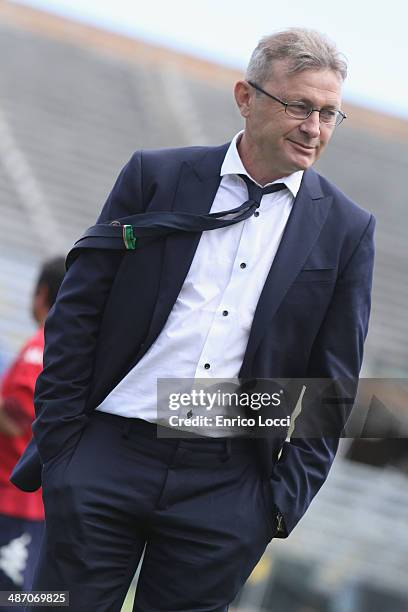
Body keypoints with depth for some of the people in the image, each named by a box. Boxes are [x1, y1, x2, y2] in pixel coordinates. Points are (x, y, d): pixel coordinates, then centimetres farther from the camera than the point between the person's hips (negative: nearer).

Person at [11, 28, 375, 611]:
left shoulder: (346, 229, 6)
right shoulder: (155, 176, 4)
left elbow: (332, 382, 8)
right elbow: (77, 312, 4)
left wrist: (287, 497, 1)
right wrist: (57, 442, -2)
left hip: (226, 489, 1)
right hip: (108, 457, 0)